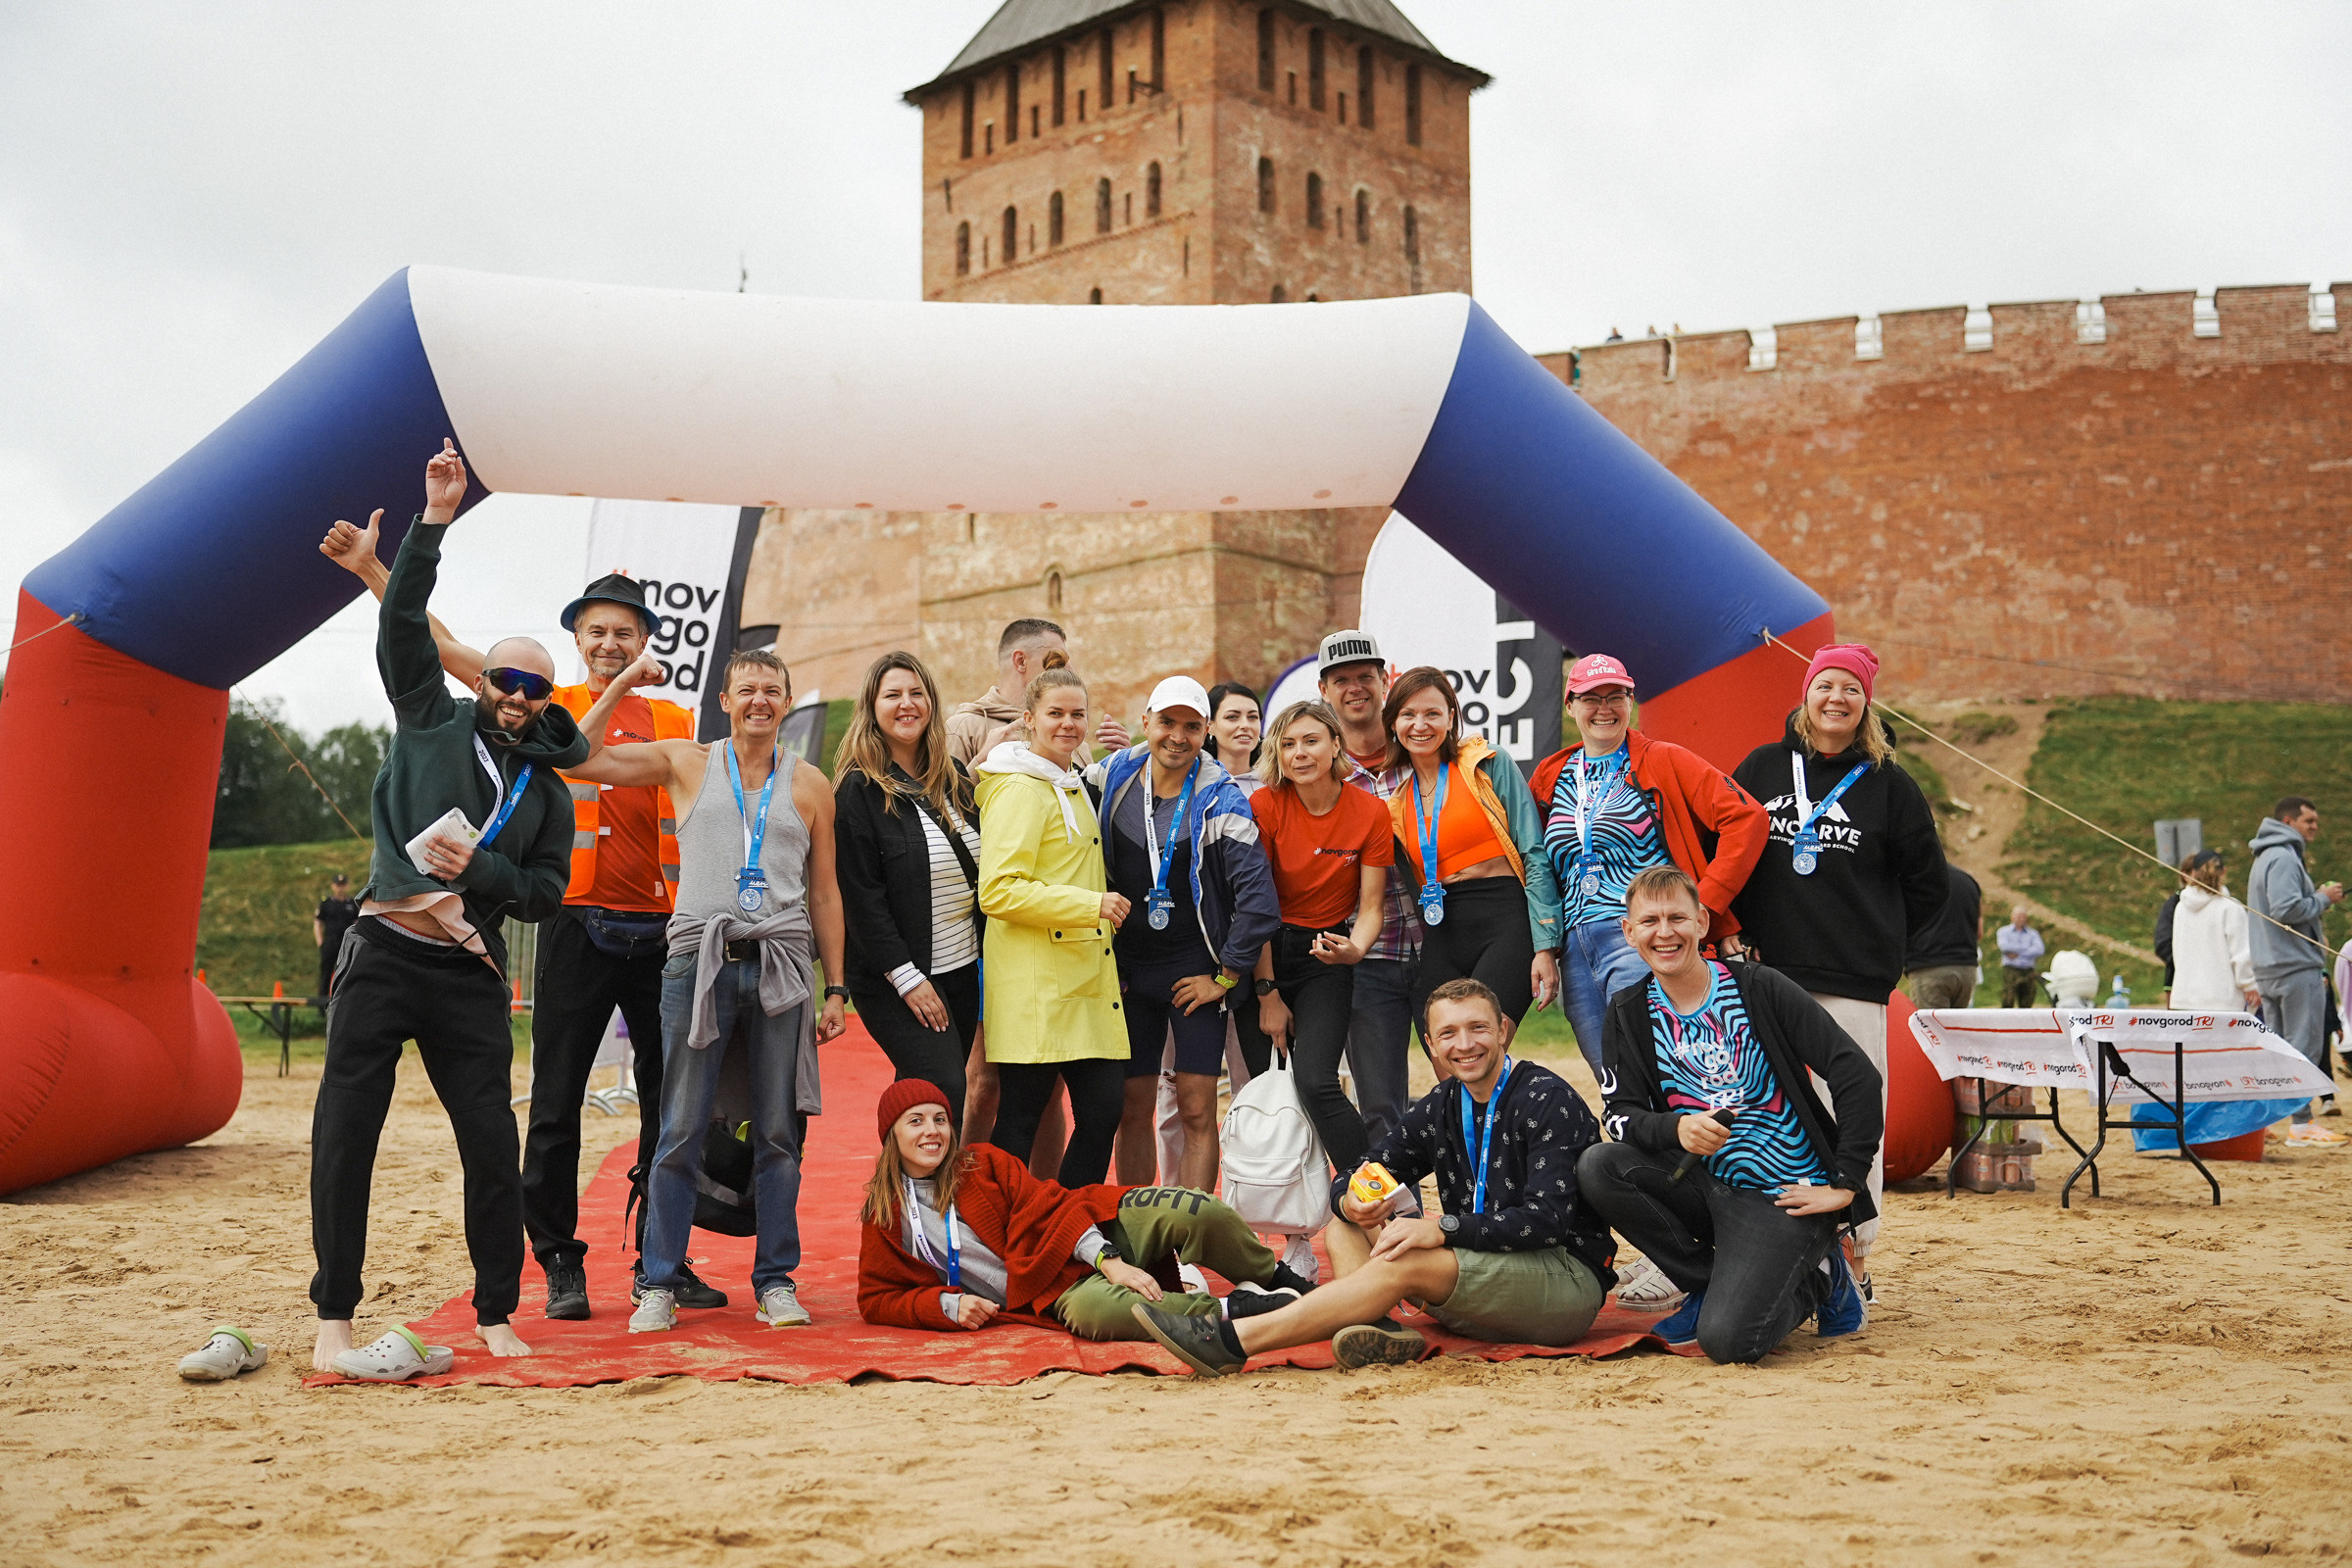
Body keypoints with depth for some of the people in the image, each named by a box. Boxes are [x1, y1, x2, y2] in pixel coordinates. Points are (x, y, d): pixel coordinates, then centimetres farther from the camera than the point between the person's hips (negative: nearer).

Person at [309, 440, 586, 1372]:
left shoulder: (547, 793, 14)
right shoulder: (432, 719, 10)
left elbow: (546, 895, 10)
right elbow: (401, 622, -1)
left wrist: (483, 870, -8)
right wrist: (434, 522, -8)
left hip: (470, 978, 2)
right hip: (384, 955, -2)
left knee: (493, 1147, -1)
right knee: (343, 1137, -4)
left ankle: (497, 1315, 10)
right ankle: (335, 1317, 5)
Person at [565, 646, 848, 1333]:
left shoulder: (809, 785, 12)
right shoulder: (687, 763, 10)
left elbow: (824, 892, 12)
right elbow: (580, 759, 6)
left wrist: (835, 987, 8)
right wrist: (623, 684, 5)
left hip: (781, 966, 1)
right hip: (700, 961, -1)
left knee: (779, 1133, 4)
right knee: (680, 1131, 0)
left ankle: (776, 1281, 12)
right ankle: (660, 1284, 7)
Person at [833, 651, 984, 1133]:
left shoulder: (955, 778, 12)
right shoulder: (858, 790, -8)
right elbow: (860, 894, -13)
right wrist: (906, 976, -17)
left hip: (962, 970, 6)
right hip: (897, 979, -6)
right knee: (945, 1094, -17)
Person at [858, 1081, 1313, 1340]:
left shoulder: (983, 1163, 8)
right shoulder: (884, 1219, 7)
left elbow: (1050, 1206, 0)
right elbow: (876, 1300, 10)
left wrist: (1109, 1260, -16)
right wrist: (948, 1304, -9)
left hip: (1090, 1238, 2)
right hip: (1048, 1293, -2)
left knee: (1191, 1212, -26)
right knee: (1089, 1310, -42)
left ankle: (1279, 1279, 1)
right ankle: (1236, 1308, -29)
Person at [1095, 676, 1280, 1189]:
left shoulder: (1220, 802, -9)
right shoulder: (1107, 781, 0)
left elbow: (1258, 897, -11)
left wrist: (1226, 976, -10)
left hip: (1195, 971, -3)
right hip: (1126, 969, 3)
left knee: (1196, 1110, -4)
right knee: (1132, 1109, 6)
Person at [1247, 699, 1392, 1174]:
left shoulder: (1370, 811, -6)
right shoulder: (1264, 806, -8)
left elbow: (1370, 907, -1)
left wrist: (1354, 950, -23)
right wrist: (1267, 993, -8)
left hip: (1326, 957, -1)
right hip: (1265, 954, 1)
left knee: (1316, 1081, -19)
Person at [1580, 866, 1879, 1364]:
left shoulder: (1761, 990, -9)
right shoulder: (1629, 1013, 4)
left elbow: (1859, 1077, -12)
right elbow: (1620, 1114, -2)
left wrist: (1845, 1186, -13)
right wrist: (1676, 1128, -24)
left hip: (1785, 1196, -5)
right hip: (1706, 1186, 5)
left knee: (1728, 1340, -25)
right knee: (1596, 1168, -22)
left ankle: (1816, 1281, 9)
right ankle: (1709, 1287, -1)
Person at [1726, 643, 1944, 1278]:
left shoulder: (1888, 785, 5)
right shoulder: (1763, 768, 10)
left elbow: (1927, 886, 12)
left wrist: (1874, 939, 8)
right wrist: (1729, 928, 5)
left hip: (1853, 985, -2)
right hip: (1765, 973, 2)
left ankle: (1851, 1256, 4)